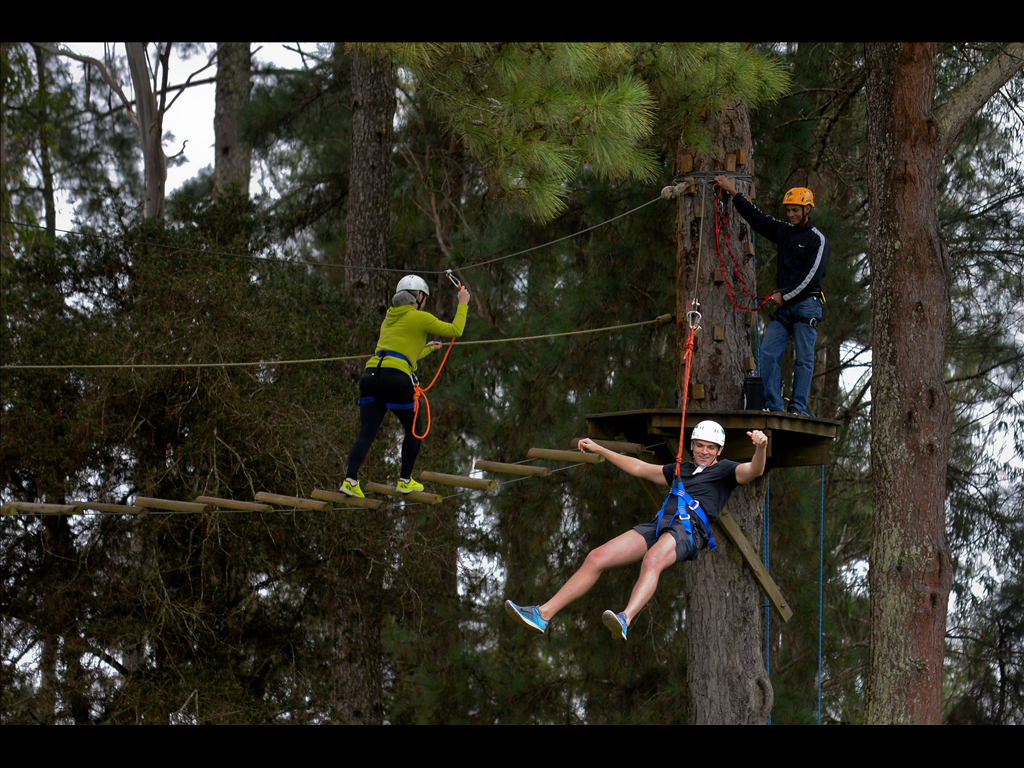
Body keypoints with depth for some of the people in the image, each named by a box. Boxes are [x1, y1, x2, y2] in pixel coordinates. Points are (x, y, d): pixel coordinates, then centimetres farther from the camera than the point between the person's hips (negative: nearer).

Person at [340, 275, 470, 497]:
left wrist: (427, 349, 53)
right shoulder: (420, 318, 6)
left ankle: (351, 479, -20)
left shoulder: (389, 318, 26)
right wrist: (463, 303, 27)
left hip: (371, 374, 5)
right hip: (396, 379, -5)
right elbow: (455, 330, 13)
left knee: (366, 434, -2)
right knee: (413, 430, 18)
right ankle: (405, 480, 21)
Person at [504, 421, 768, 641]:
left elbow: (753, 471, -2)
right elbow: (639, 468, 43)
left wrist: (761, 448, -24)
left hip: (690, 527, -6)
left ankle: (625, 619, -62)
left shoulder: (725, 470, 18)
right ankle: (543, 614, -13)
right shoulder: (680, 470, 34)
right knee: (596, 558, -9)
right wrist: (599, 449, 47)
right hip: (660, 523, 6)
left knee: (652, 560, -40)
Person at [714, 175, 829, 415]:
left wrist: (784, 295, -11)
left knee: (804, 358, -7)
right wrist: (733, 193, 19)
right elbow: (756, 217, 21)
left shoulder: (818, 241, -2)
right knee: (768, 352, -7)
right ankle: (773, 404, -8)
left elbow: (811, 276, -10)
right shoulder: (783, 232, 15)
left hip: (807, 304, -6)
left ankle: (798, 407, -9)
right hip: (784, 306, 6)